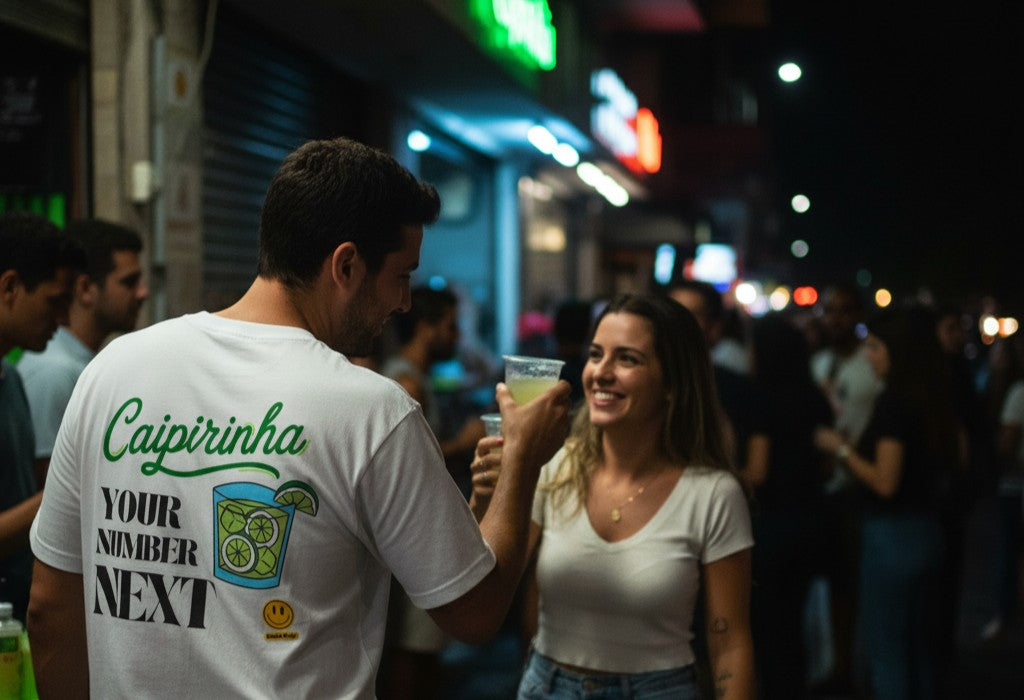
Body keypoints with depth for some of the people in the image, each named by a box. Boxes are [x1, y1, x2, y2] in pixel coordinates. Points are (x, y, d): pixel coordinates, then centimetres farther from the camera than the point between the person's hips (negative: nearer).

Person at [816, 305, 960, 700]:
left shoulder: (894, 402, -17)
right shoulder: (934, 400, 8)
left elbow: (885, 482, -21)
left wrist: (842, 449, -7)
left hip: (891, 534, -9)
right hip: (927, 530, 9)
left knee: (885, 651, 0)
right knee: (919, 648, 17)